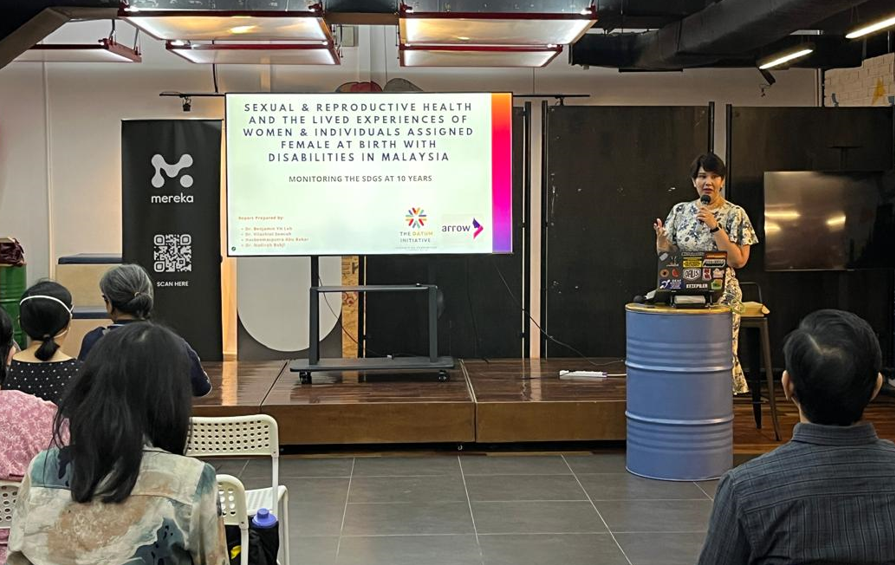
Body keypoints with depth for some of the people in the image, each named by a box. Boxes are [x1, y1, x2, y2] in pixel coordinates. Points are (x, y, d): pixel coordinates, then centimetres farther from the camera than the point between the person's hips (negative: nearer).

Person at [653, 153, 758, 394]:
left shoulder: (735, 215, -2)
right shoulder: (680, 211, 7)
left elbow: (739, 261, -9)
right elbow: (667, 254, 11)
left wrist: (715, 227, -15)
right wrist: (660, 240, -12)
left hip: (721, 295, -3)